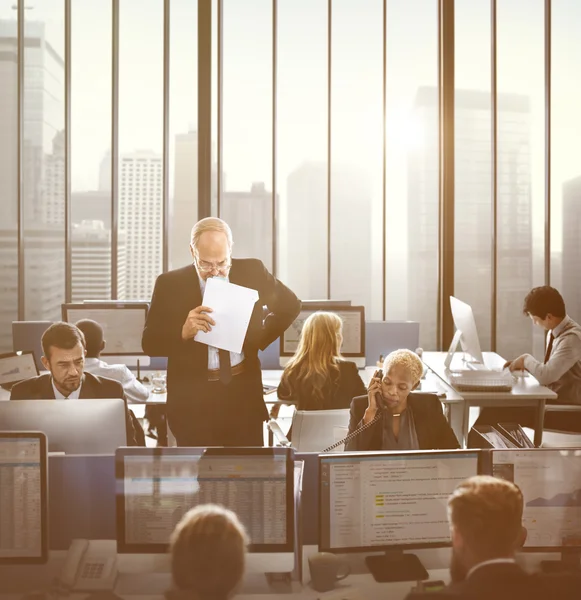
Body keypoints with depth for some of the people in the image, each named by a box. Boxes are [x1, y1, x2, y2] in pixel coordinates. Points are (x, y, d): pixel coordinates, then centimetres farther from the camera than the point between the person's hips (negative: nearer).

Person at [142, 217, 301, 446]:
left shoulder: (252, 271, -1)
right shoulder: (170, 284, -5)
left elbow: (290, 304, 14)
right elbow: (149, 342, -5)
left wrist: (261, 338, 4)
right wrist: (183, 332, -24)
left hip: (244, 392, 2)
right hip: (192, 397, -1)